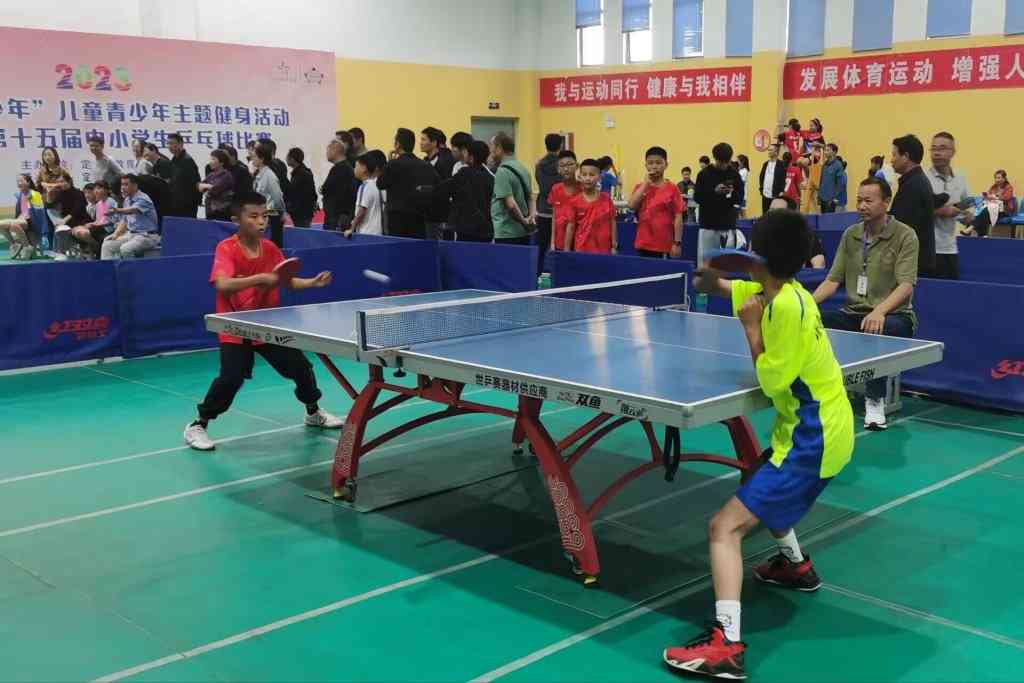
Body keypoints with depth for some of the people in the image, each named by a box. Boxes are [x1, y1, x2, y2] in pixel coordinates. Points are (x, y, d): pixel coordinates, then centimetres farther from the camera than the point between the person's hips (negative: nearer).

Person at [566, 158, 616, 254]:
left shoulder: (606, 199, 1)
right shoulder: (575, 201, -2)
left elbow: (612, 223, 5)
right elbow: (571, 227, 1)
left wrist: (614, 247, 3)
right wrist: (567, 251, -1)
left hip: (603, 250, 1)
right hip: (581, 250, -1)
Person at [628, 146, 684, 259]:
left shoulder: (672, 189, -3)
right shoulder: (640, 188, 9)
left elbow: (678, 218, -5)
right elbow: (632, 205, -10)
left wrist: (677, 243, -11)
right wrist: (646, 183, -8)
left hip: (664, 245, -3)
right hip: (643, 244, 3)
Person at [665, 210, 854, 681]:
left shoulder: (787, 306, -23)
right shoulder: (777, 292, 4)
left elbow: (772, 381, -20)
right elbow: (734, 289, 24)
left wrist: (751, 326, -13)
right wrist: (714, 281, 4)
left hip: (812, 441, -10)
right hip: (818, 429, 10)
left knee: (724, 527, -16)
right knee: (758, 484, 38)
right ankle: (796, 565, 53)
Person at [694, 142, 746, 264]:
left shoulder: (734, 174, 4)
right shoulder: (704, 174, 0)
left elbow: (740, 197, 8)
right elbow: (697, 197, -4)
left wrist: (732, 193, -14)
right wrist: (714, 191, -18)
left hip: (728, 224, 1)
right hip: (708, 223, -1)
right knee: (705, 258, 1)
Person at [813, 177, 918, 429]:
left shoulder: (905, 235, -5)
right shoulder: (850, 235, 10)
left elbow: (906, 285, -16)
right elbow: (833, 280, 10)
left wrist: (879, 311, -34)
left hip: (892, 314, -4)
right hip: (853, 313, 4)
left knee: (878, 330, -40)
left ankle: (875, 400, -21)